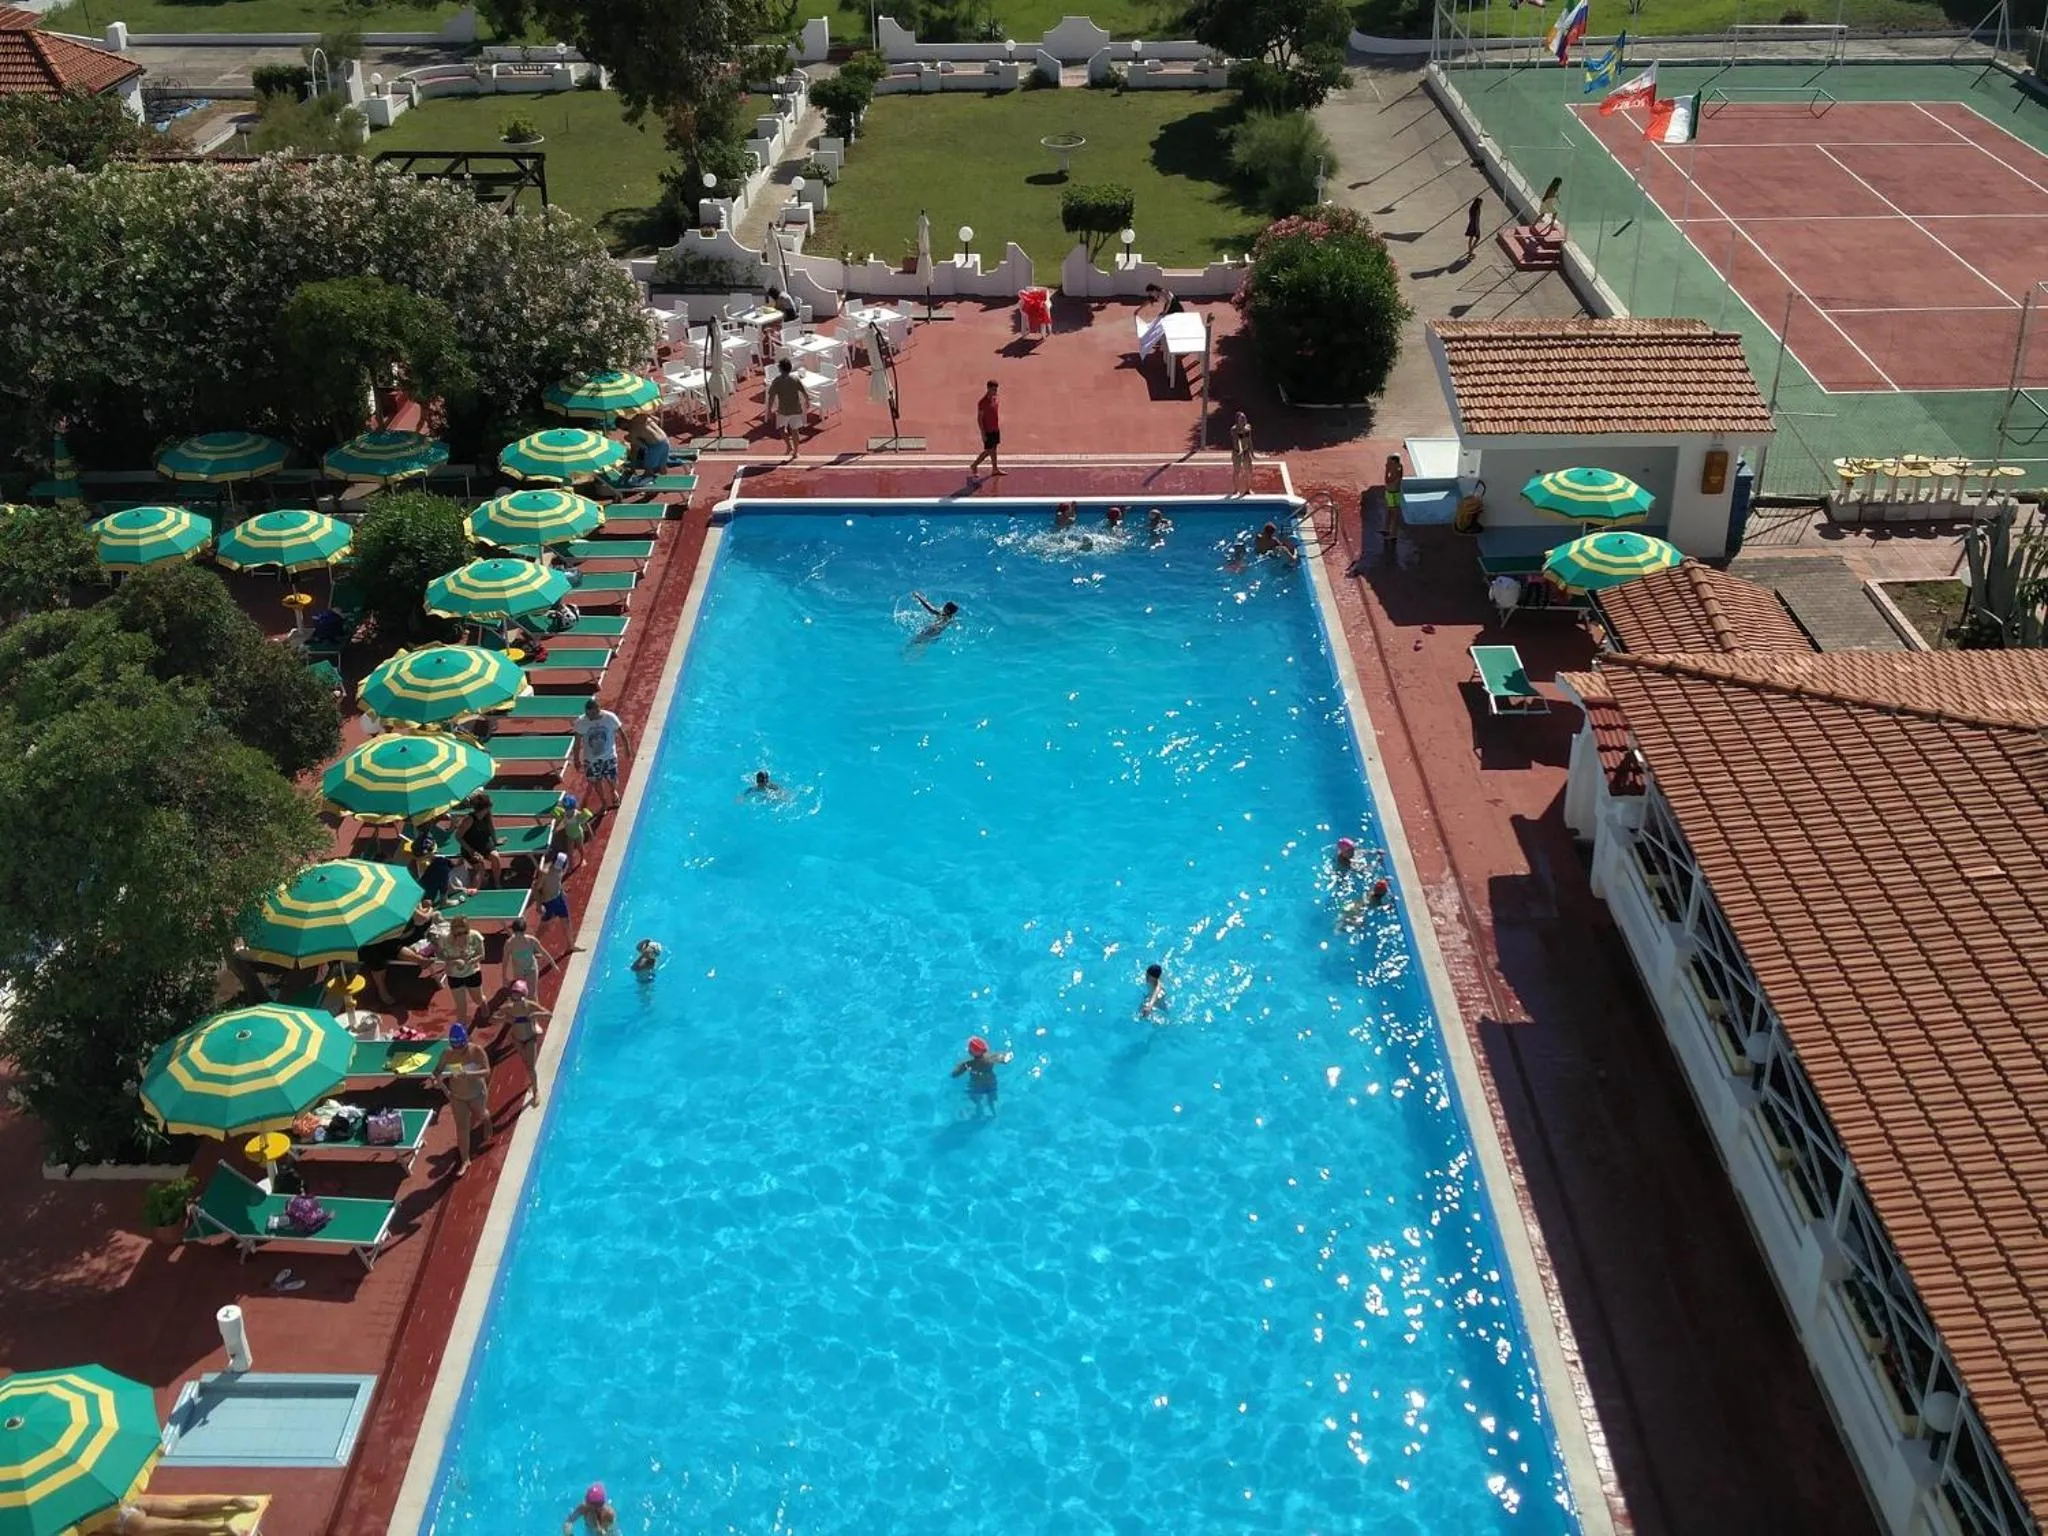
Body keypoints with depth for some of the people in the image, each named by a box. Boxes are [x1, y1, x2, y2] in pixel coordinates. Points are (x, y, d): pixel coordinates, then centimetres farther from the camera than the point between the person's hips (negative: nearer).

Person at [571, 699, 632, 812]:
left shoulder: (610, 718, -19)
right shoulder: (581, 721, -18)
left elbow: (621, 733, -4)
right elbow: (578, 742, -8)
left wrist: (627, 748, 5)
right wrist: (576, 759, -3)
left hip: (609, 756, 0)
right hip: (591, 758, 0)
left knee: (612, 780, 10)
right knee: (595, 781, 10)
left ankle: (613, 792, 47)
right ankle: (603, 803, 34)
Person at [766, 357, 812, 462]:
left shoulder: (776, 381, -11)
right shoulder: (796, 379, -6)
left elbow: (771, 397, -12)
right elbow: (805, 393, -3)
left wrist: (770, 409, -1)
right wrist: (807, 403, 15)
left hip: (783, 410, -2)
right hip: (796, 409, 2)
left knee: (782, 428, 21)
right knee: (794, 431, 14)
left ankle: (790, 446, 7)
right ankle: (795, 453, 20)